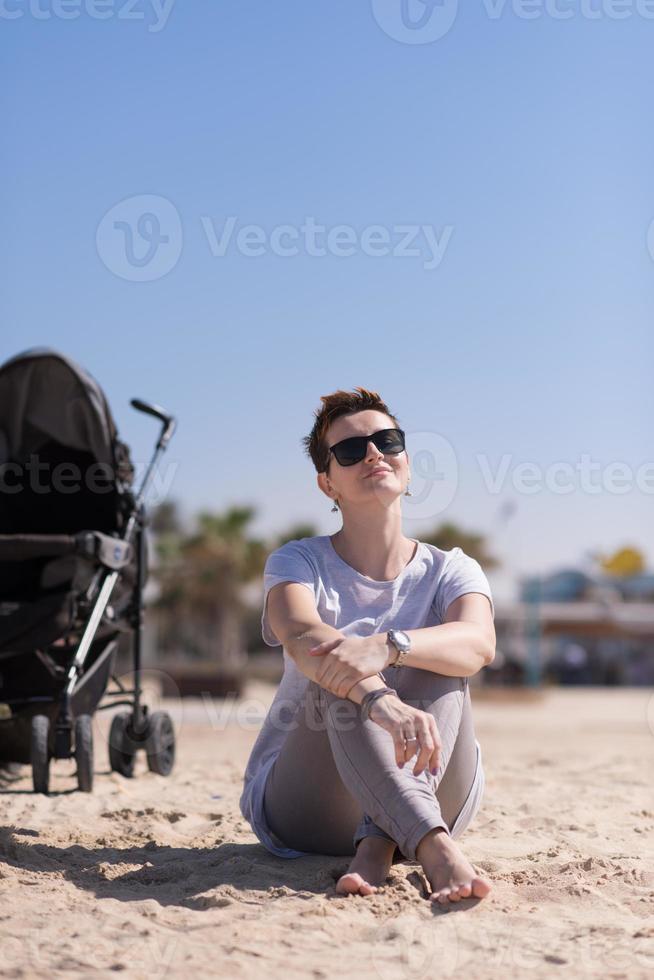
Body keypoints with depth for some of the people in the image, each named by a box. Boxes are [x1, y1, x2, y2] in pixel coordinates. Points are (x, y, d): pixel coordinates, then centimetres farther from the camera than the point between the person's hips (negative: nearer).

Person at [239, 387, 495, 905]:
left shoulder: (451, 571, 2)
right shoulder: (299, 562, -1)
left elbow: (478, 643, -24)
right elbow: (303, 638, -27)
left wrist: (387, 646, -46)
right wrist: (379, 701, -49)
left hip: (431, 795, 1)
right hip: (301, 805, -1)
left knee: (434, 658, -25)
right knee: (340, 668, -30)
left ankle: (379, 845, -45)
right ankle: (434, 847, -53)